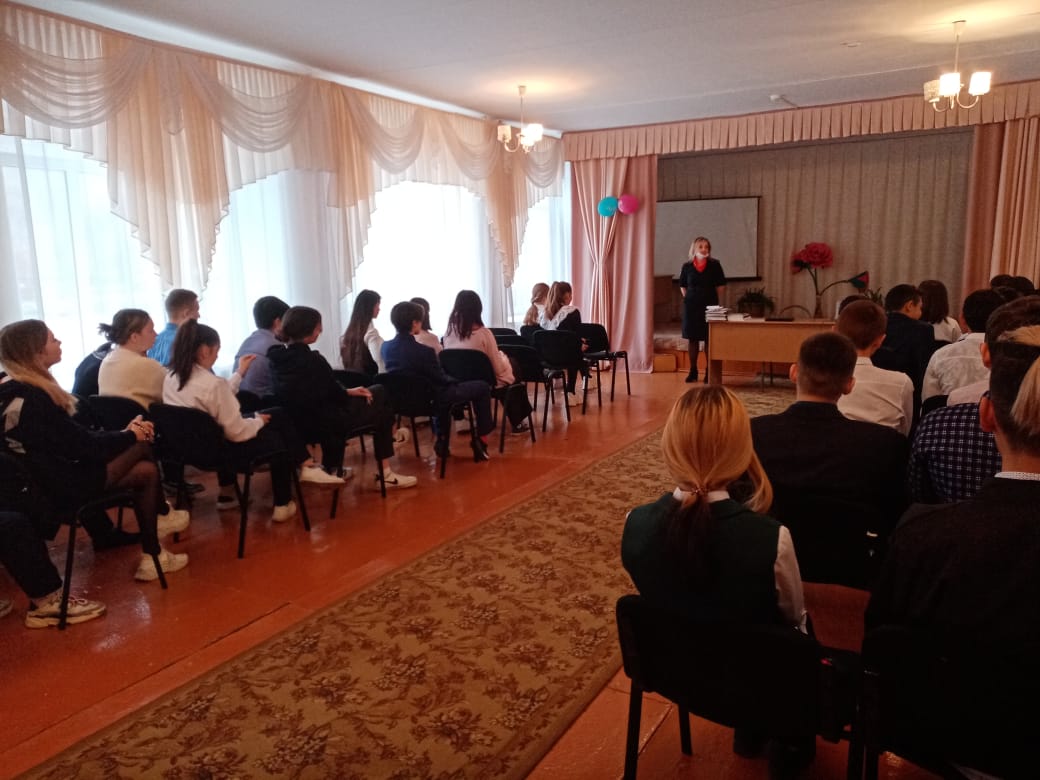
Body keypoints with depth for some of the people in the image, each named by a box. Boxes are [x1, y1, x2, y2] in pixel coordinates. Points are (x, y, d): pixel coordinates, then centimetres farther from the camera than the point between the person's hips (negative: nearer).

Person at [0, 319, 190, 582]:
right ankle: (162, 514, 13)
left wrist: (126, 433, 1)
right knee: (141, 443, -5)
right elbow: (80, 444, -18)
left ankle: (153, 555, 9)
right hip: (60, 486, -9)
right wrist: (130, 435, -2)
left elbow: (72, 435, 9)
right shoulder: (32, 398, -25)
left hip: (45, 475, 9)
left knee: (146, 470, 3)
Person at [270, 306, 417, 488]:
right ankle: (384, 473, 21)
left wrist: (347, 392, 9)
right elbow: (333, 393, -14)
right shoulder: (311, 360, -26)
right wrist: (349, 393, 7)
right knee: (383, 412, 11)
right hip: (322, 422, -9)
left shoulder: (278, 355, 1)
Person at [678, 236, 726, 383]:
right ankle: (693, 371, 15)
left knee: (709, 339, 1)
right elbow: (682, 286, 13)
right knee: (693, 338, 6)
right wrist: (689, 299, 5)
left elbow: (721, 286, 4)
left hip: (710, 305, -1)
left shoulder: (714, 265, 0)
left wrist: (717, 303, 0)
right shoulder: (687, 266, 3)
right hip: (691, 306, 1)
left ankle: (709, 372, 9)